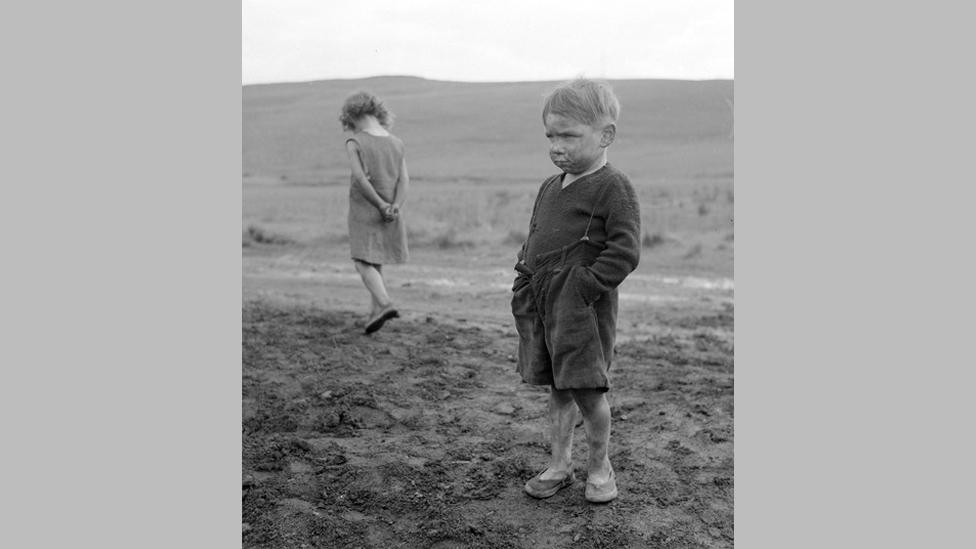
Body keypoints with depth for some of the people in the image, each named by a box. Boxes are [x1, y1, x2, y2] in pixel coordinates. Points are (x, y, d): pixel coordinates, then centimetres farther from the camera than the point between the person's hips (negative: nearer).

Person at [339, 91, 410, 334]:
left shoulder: (354, 143, -9)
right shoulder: (396, 143, 5)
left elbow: (361, 179, -19)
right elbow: (404, 179, -4)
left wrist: (381, 206, -14)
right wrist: (395, 207, -14)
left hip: (364, 211, -5)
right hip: (391, 215, 5)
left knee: (363, 262, -2)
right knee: (375, 260, 18)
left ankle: (385, 303, -22)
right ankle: (376, 311, 21)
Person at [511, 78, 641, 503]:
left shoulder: (613, 187, -9)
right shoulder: (550, 188, 16)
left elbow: (625, 250, -15)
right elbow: (532, 242, 24)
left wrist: (586, 285, -19)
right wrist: (523, 283, 12)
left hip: (583, 307, -7)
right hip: (543, 303, 7)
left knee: (587, 388, -3)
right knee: (557, 388, 14)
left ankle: (599, 467, 18)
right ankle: (559, 464, 26)